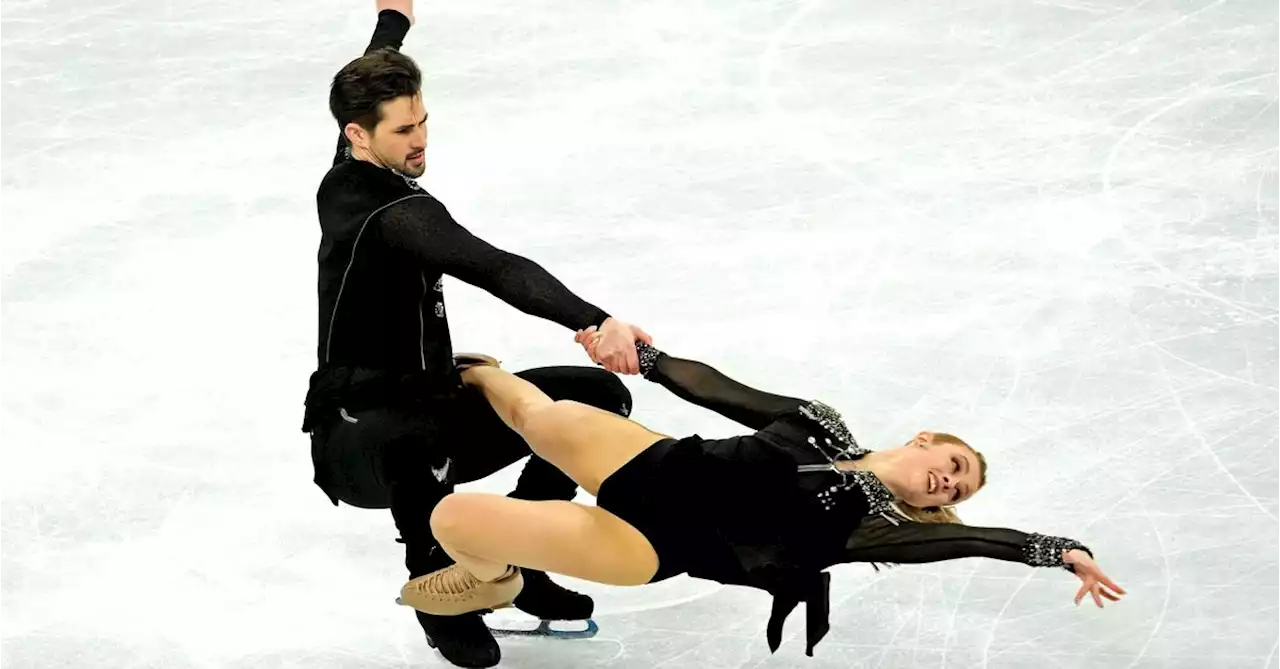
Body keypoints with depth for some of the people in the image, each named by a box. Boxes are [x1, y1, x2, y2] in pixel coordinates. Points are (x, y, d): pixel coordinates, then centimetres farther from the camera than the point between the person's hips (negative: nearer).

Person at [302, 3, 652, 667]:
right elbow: (496, 271, -43)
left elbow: (372, 85, 25)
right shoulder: (395, 214, -25)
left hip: (431, 410, 10)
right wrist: (594, 322, -57)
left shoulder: (345, 183, 2)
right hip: (357, 440, -10)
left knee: (598, 396, 0)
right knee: (414, 434, -46)